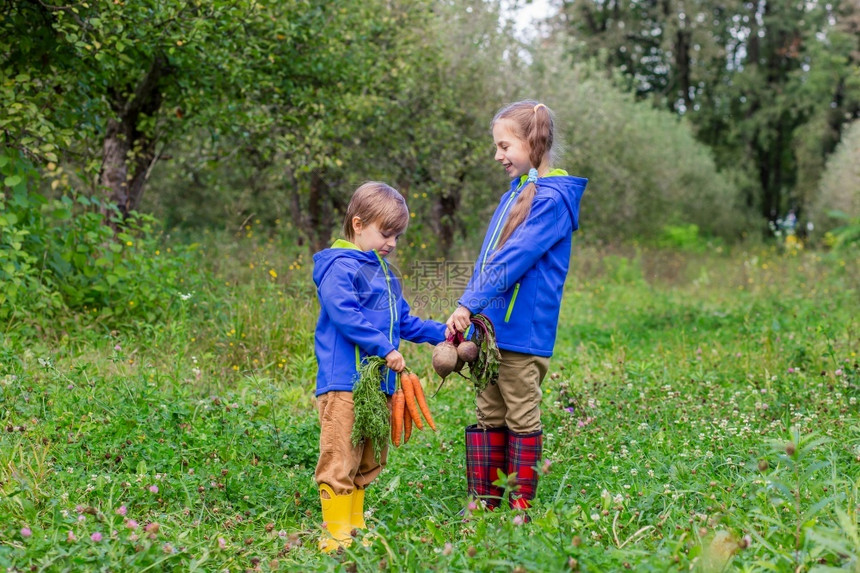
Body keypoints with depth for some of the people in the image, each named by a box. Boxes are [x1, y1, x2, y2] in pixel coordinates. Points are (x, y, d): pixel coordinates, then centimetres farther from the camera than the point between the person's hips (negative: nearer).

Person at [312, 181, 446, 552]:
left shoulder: (383, 271, 20)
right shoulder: (340, 266, -9)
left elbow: (403, 322, 26)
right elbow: (345, 315, -21)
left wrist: (440, 333, 15)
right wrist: (385, 349, -23)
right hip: (344, 382, -10)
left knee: (369, 461, 15)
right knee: (340, 459, -8)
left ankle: (356, 528, 24)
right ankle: (337, 533, -3)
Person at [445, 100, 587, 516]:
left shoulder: (552, 198, -12)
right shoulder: (515, 193, 16)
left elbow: (514, 260, -19)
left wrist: (471, 304, -19)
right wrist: (467, 308, 5)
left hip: (523, 330, -9)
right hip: (490, 326, 9)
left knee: (521, 417, 1)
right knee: (489, 414, 11)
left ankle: (521, 506, 10)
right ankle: (485, 503, 18)